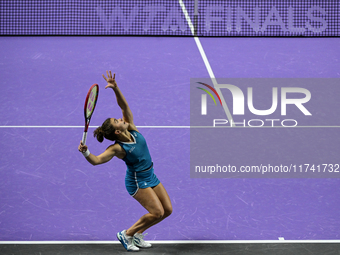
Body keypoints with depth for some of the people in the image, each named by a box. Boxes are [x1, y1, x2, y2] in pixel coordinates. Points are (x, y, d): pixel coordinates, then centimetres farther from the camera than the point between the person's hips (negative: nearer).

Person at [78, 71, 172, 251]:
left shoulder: (131, 129, -6)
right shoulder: (117, 148, -22)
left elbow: (124, 105, -10)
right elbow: (96, 160, -30)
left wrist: (115, 88, -24)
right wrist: (85, 152, -50)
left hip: (150, 176, 8)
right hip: (137, 181, -8)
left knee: (167, 210, 6)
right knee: (157, 212, -15)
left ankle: (137, 234, 19)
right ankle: (127, 234, 3)